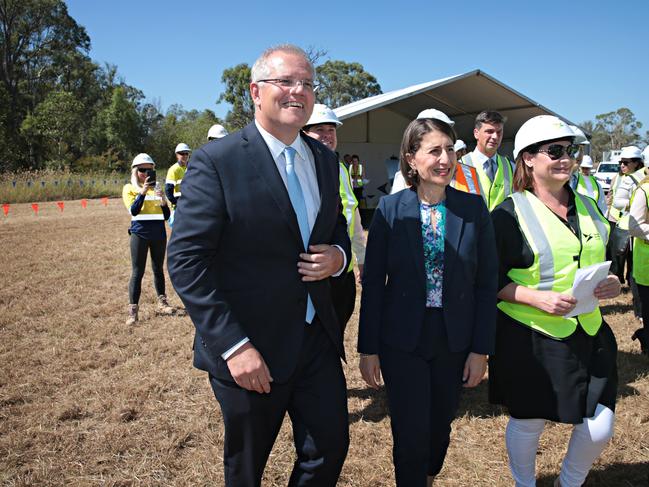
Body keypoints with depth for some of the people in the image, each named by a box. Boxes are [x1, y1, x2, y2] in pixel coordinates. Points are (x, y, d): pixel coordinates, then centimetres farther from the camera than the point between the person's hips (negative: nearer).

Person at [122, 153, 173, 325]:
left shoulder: (156, 188, 11)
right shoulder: (129, 188, 1)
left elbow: (166, 216, 9)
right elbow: (133, 211, -15)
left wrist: (163, 201, -9)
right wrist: (142, 192, -24)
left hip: (159, 233, 4)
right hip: (140, 233, -4)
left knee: (158, 269, 14)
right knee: (137, 272, -3)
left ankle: (162, 303, 26)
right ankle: (133, 310, 0)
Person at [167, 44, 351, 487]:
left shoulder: (325, 159, 6)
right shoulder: (216, 162, -14)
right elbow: (186, 261, -17)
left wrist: (338, 255, -7)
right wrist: (234, 346, -21)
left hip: (318, 338, 5)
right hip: (250, 350, -5)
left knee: (330, 449, 16)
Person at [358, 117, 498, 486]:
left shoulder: (474, 208, -4)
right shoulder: (389, 209, -7)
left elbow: (487, 283, -1)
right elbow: (373, 282, -4)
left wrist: (481, 348, -3)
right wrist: (369, 348, -3)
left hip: (455, 341, 2)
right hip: (402, 341, -2)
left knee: (440, 428, 18)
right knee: (411, 435, 4)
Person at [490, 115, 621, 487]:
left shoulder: (588, 207, 8)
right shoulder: (509, 214, -10)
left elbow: (604, 260, 19)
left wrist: (612, 283, -2)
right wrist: (537, 298, -22)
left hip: (590, 335, 5)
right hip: (530, 338, -5)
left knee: (600, 428, 9)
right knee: (528, 423, 11)